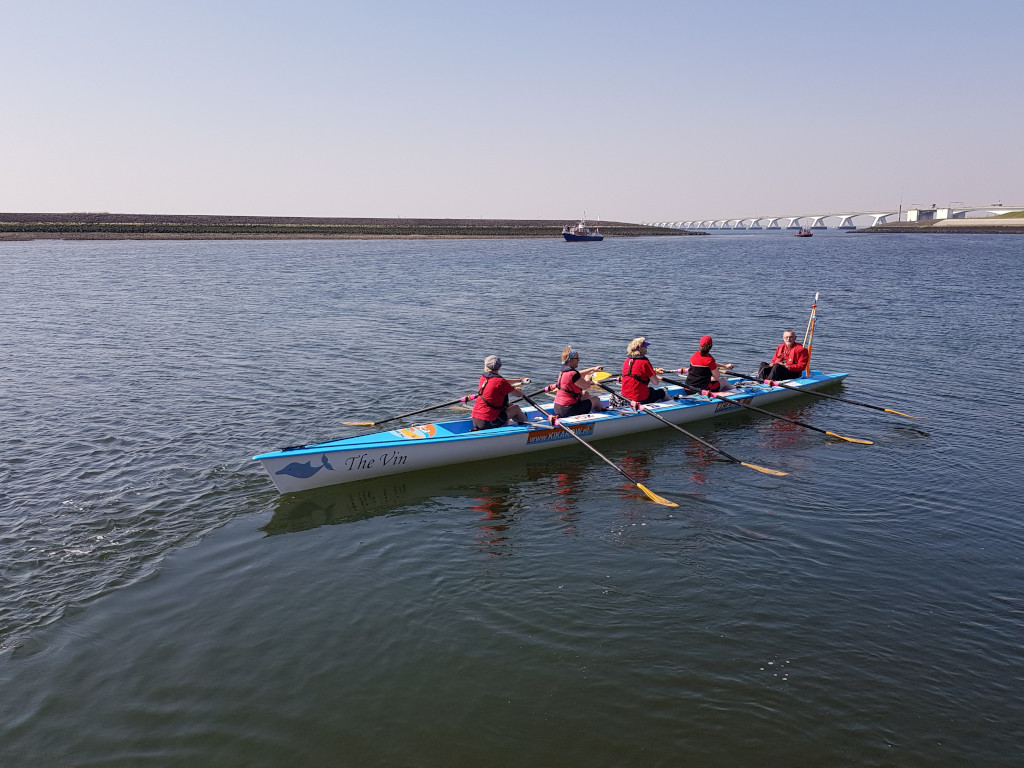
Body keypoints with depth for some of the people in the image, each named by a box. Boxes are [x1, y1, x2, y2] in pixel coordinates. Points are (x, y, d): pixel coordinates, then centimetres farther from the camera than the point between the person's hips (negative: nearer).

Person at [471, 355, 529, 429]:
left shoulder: (483, 378, 8)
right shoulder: (500, 381, -14)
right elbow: (519, 394, -3)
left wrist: (519, 380, 35)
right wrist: (520, 390, 21)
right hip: (488, 422, -7)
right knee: (516, 408, 13)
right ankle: (527, 423, 37)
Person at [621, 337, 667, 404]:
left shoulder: (627, 360, 3)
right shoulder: (644, 362, -19)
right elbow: (655, 382, -15)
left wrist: (655, 370, 23)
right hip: (640, 399, -8)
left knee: (651, 389, 34)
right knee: (661, 392, 20)